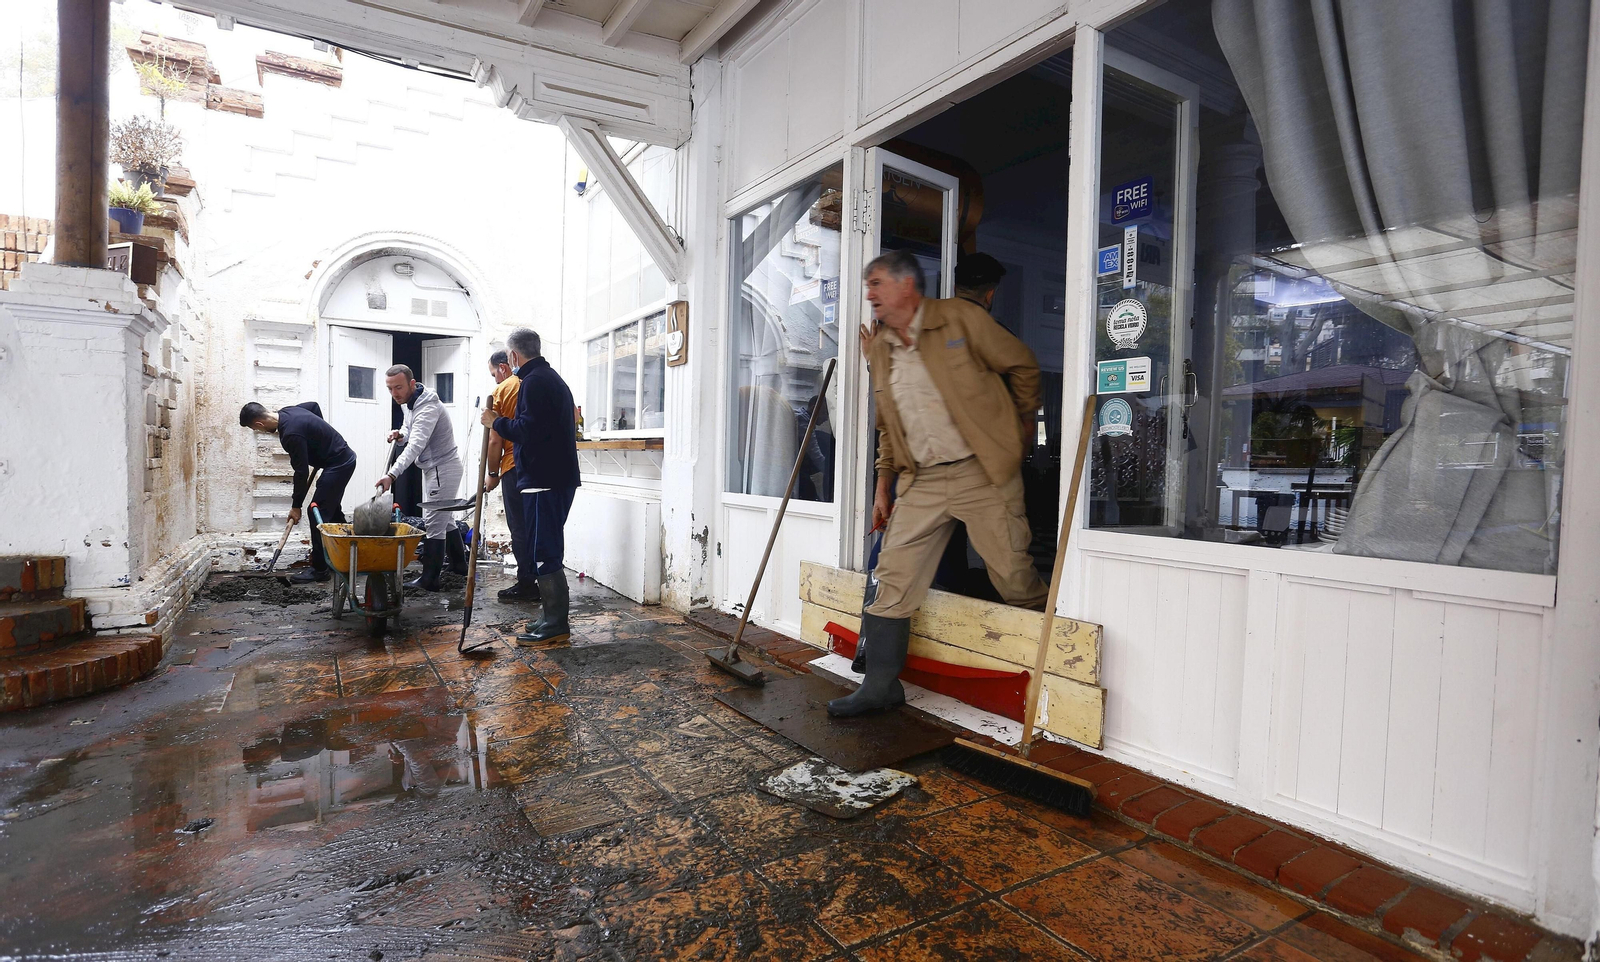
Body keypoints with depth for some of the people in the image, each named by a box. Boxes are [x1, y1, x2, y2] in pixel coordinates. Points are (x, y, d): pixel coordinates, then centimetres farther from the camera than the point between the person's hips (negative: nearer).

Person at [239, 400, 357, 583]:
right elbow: (314, 405, 24)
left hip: (338, 465, -10)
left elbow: (302, 473, -19)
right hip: (345, 458, 10)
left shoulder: (291, 434, -24)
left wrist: (296, 506, -9)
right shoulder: (287, 412, 2)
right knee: (332, 510, 19)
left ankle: (320, 569, 0)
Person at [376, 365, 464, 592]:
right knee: (444, 518, 19)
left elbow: (415, 445, -38)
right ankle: (459, 563, 33)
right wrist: (401, 433, -3)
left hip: (443, 467, -10)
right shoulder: (407, 402, 4)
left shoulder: (428, 407, -26)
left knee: (433, 523, -9)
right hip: (432, 466, 10)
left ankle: (429, 579, -3)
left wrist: (391, 474, -49)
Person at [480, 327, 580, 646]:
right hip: (560, 476, 11)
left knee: (544, 551, -6)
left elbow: (528, 429, -22)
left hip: (543, 480, -10)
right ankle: (553, 618, 22)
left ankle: (555, 625, -2)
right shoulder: (554, 378, 21)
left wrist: (496, 421, -7)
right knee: (548, 550, 15)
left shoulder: (533, 382, -11)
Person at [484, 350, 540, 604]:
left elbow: (495, 441, -5)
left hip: (515, 468, -5)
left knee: (519, 529, 1)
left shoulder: (502, 391, -3)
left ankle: (526, 585, 3)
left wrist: (493, 474, 4)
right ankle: (539, 583, 15)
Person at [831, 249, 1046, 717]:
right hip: (922, 481, 5)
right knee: (894, 577, 0)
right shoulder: (878, 347, 12)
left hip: (983, 473, -4)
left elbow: (1023, 366, 3)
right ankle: (880, 684, 11)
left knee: (1013, 577, 2)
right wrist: (884, 485, 15)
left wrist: (1015, 431, 7)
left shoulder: (959, 318, -4)